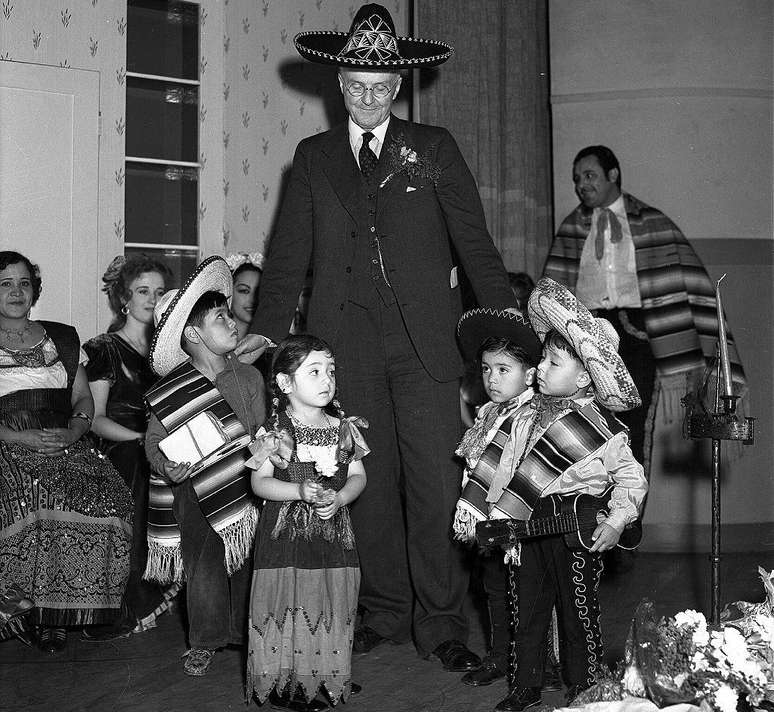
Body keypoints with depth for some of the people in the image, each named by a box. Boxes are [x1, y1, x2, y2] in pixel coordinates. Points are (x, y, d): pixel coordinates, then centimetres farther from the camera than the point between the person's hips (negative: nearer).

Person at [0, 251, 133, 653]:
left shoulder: (62, 339, 21)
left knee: (105, 500, -28)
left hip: (66, 444, 3)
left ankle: (62, 613, -16)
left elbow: (84, 400, 17)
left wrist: (73, 431, -5)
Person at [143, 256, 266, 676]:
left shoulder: (249, 378, 5)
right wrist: (168, 467, -18)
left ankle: (245, 632, 18)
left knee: (247, 557, 1)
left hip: (242, 481, 2)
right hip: (194, 486, -2)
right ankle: (204, 641, 12)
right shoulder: (169, 392, -4)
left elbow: (263, 433, 9)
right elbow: (154, 443, 0)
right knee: (203, 558, -2)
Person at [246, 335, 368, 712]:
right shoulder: (275, 430, -7)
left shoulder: (343, 427, 6)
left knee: (331, 608, 8)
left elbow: (358, 475, 9)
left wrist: (338, 498, -11)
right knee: (288, 608, -2)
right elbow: (259, 482, -8)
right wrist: (300, 491, -21)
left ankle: (328, 677, 22)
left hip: (334, 533, 4)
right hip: (286, 534, -4)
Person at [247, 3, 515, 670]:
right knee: (369, 481, 5)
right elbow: (288, 257, 12)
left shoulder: (433, 148, 10)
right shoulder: (313, 157, 14)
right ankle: (385, 611, 17)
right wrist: (263, 336, 4)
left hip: (424, 341, -1)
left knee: (436, 483, -5)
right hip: (347, 345, 2)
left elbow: (475, 242, 7)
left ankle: (441, 624, 4)